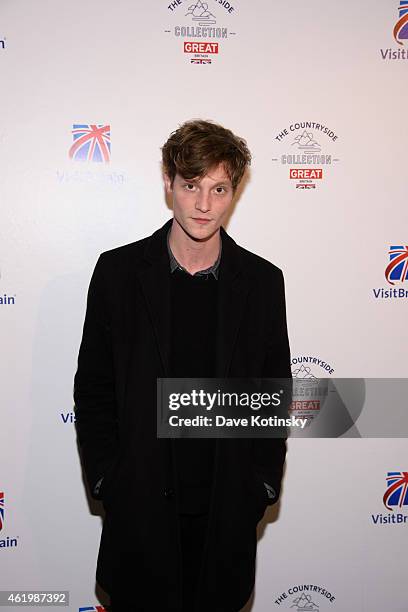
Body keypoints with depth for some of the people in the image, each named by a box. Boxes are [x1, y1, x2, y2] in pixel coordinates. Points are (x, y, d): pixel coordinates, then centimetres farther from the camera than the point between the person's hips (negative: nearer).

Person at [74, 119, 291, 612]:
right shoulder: (118, 270, -5)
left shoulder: (262, 280, -2)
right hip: (139, 503, -1)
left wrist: (263, 483, 0)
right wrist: (105, 478, -4)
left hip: (227, 507, 1)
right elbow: (92, 388, -1)